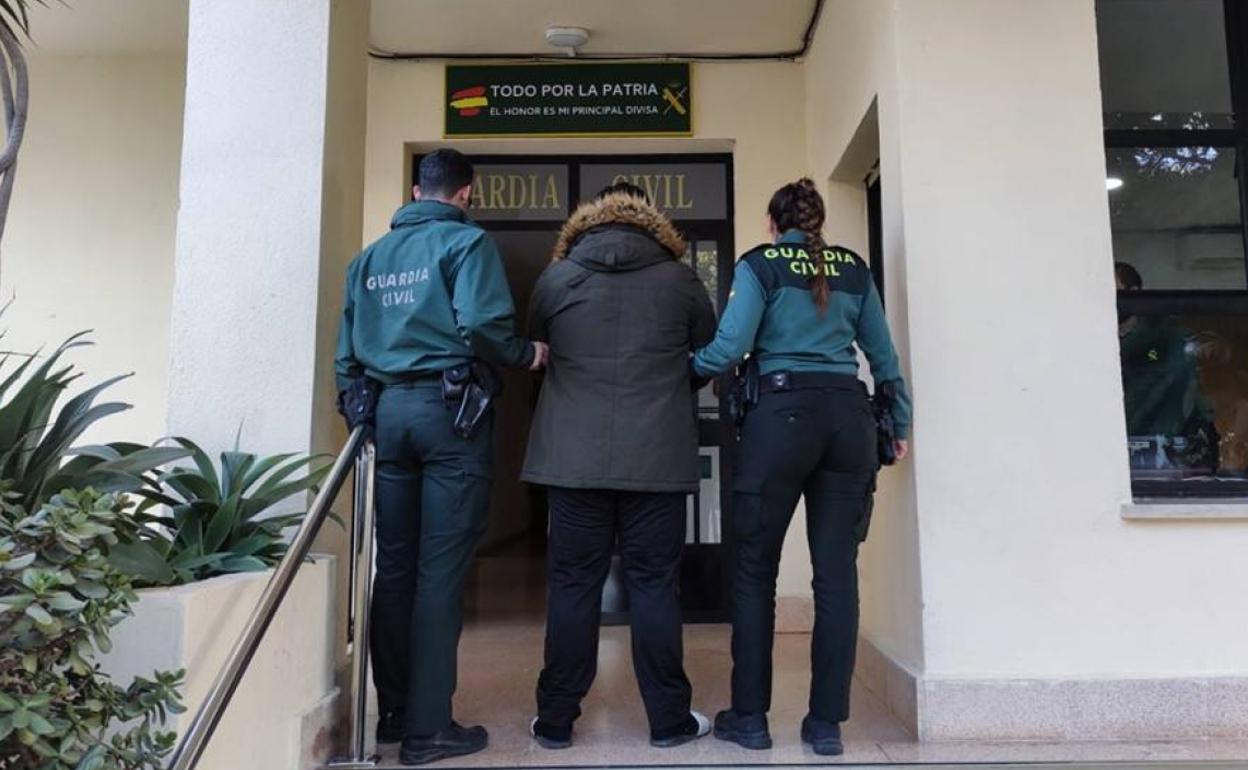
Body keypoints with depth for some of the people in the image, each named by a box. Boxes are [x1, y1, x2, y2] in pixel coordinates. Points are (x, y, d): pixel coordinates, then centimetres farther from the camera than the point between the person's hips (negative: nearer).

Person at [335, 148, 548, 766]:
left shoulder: (370, 255, 16)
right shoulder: (466, 241, -2)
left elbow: (347, 347, 14)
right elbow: (480, 323, -17)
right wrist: (526, 355, -1)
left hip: (388, 411, 6)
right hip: (448, 409, -6)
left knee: (394, 566, 11)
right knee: (440, 569, -2)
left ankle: (393, 712, 22)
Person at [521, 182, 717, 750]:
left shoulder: (556, 277, 4)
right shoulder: (679, 280, 2)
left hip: (574, 458, 1)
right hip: (658, 460, -1)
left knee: (573, 583, 8)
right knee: (654, 583, 7)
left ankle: (556, 719, 18)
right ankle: (669, 719, 17)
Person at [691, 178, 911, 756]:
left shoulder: (760, 264, 4)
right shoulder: (854, 268, 15)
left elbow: (729, 348, -7)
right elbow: (883, 355, 16)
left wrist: (686, 367, 11)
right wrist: (899, 423, 25)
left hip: (783, 414, -4)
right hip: (848, 416, 4)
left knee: (754, 570, 6)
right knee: (837, 572, 6)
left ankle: (749, 717, 12)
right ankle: (826, 723, 12)